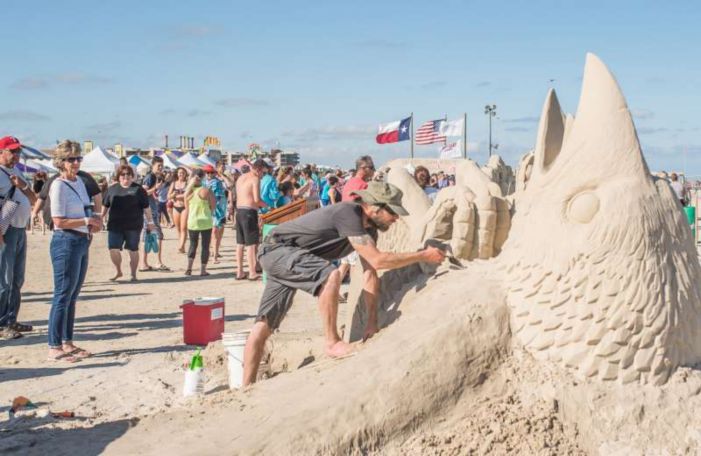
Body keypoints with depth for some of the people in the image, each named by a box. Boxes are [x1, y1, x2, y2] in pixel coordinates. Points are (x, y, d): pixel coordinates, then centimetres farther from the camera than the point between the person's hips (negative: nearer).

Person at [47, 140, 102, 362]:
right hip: (66, 243, -9)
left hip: (82, 242, 9)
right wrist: (87, 221, -13)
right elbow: (59, 221, -16)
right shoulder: (59, 185, -11)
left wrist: (93, 221, 4)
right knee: (63, 296, -5)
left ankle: (67, 343, 22)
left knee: (72, 296, 13)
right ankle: (54, 348, 1)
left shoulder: (80, 182, 13)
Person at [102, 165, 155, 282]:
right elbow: (105, 206, 16)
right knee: (113, 249, -6)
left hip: (133, 226, -2)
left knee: (133, 250, 4)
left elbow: (146, 207, 3)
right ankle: (118, 271, 17)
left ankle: (133, 274, 19)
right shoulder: (112, 189, 9)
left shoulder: (138, 189, 1)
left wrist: (150, 220, 1)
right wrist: (100, 218, 13)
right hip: (115, 225, 2)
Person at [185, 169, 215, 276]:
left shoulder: (188, 191, -4)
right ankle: (203, 270, 8)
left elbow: (187, 207, 5)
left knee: (193, 244, 16)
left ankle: (189, 267, 5)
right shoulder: (206, 190, -12)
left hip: (192, 222, 3)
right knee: (205, 246, 8)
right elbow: (213, 205, -4)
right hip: (206, 222, -3)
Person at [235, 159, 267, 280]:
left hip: (239, 211, 8)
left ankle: (239, 272, 14)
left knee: (240, 243, 11)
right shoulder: (255, 179, -10)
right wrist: (266, 205, 1)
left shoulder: (241, 178, 16)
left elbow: (238, 197, 15)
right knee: (252, 243, -3)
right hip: (249, 212, -8)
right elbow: (257, 199, -17)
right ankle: (252, 273, -2)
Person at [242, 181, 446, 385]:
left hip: (290, 258, 9)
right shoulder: (348, 215, -28)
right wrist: (423, 256, -23)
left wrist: (372, 321, -2)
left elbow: (370, 274, 3)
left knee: (265, 324, 6)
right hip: (276, 249, -9)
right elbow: (377, 260, -31)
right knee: (330, 275, -31)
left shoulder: (369, 228, 2)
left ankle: (247, 386, 8)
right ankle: (331, 342, -18)